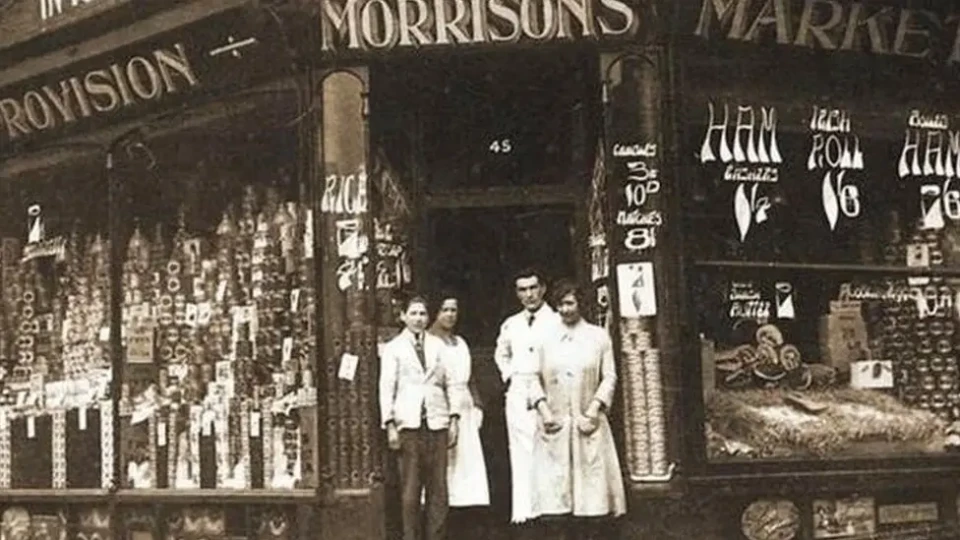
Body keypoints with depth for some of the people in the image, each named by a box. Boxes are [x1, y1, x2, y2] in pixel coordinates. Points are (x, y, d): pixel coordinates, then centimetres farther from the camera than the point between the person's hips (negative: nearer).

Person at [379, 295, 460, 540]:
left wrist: (453, 418, 6)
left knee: (438, 485, 1)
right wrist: (390, 425, -4)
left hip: (437, 421, 2)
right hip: (409, 422, -2)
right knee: (410, 487, -3)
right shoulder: (393, 348, 6)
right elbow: (386, 388, 3)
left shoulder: (437, 345, 12)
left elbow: (448, 383, 13)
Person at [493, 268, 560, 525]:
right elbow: (501, 354, 29)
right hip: (518, 394, 4)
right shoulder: (511, 325, 12)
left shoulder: (557, 322, -4)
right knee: (521, 453, 3)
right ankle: (523, 510, 3)